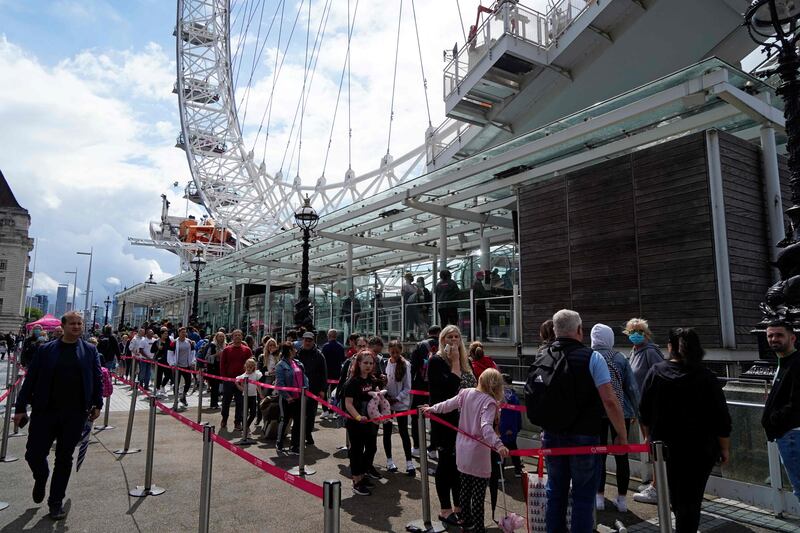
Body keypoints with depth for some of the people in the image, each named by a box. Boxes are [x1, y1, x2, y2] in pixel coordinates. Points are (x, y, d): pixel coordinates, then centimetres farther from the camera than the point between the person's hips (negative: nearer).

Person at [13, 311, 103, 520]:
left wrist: (97, 404, 2)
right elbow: (30, 380, 1)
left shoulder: (90, 351, 2)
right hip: (45, 411, 0)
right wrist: (21, 407, -1)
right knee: (34, 453, 4)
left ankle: (56, 501, 24)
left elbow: (97, 379, 5)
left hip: (75, 414, 0)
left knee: (64, 458, 8)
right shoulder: (46, 350, 0)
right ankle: (40, 479, 39)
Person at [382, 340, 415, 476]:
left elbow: (407, 387, -7)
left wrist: (396, 399, -13)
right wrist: (385, 396, -12)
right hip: (386, 401, 2)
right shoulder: (384, 363, -7)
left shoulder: (406, 365, -11)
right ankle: (389, 460, 24)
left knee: (403, 432, 1)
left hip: (401, 403, -2)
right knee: (387, 431, 11)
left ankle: (409, 463, 9)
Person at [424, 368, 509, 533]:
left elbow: (448, 405, 10)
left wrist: (432, 408, 26)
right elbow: (486, 427, -33)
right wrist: (498, 445, -44)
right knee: (478, 494, 4)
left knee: (465, 489, 20)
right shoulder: (489, 402, -18)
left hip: (462, 450, 6)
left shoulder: (466, 392, -1)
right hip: (478, 453, -6)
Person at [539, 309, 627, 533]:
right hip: (583, 438, -4)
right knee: (583, 495, 9)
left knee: (555, 492, 17)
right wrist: (622, 434, -7)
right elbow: (609, 400, -17)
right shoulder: (592, 358, -12)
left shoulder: (542, 358, 2)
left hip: (552, 436, 4)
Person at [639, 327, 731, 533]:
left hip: (665, 447, 2)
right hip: (700, 449, -2)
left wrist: (648, 436, 14)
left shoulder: (655, 373, -6)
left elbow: (644, 412, 0)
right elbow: (721, 419, -9)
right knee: (691, 498, 8)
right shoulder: (707, 377, -11)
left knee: (674, 495, 24)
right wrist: (725, 448, 4)